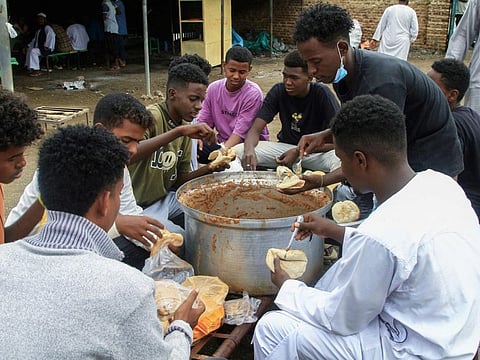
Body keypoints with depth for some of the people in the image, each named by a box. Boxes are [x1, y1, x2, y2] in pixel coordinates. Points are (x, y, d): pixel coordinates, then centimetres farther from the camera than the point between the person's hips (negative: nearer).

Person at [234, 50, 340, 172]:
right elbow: (255, 130, -11)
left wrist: (298, 152, -27)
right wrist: (249, 149, -35)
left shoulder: (322, 94, -16)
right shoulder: (278, 91, -8)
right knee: (237, 152, -17)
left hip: (318, 149, -3)